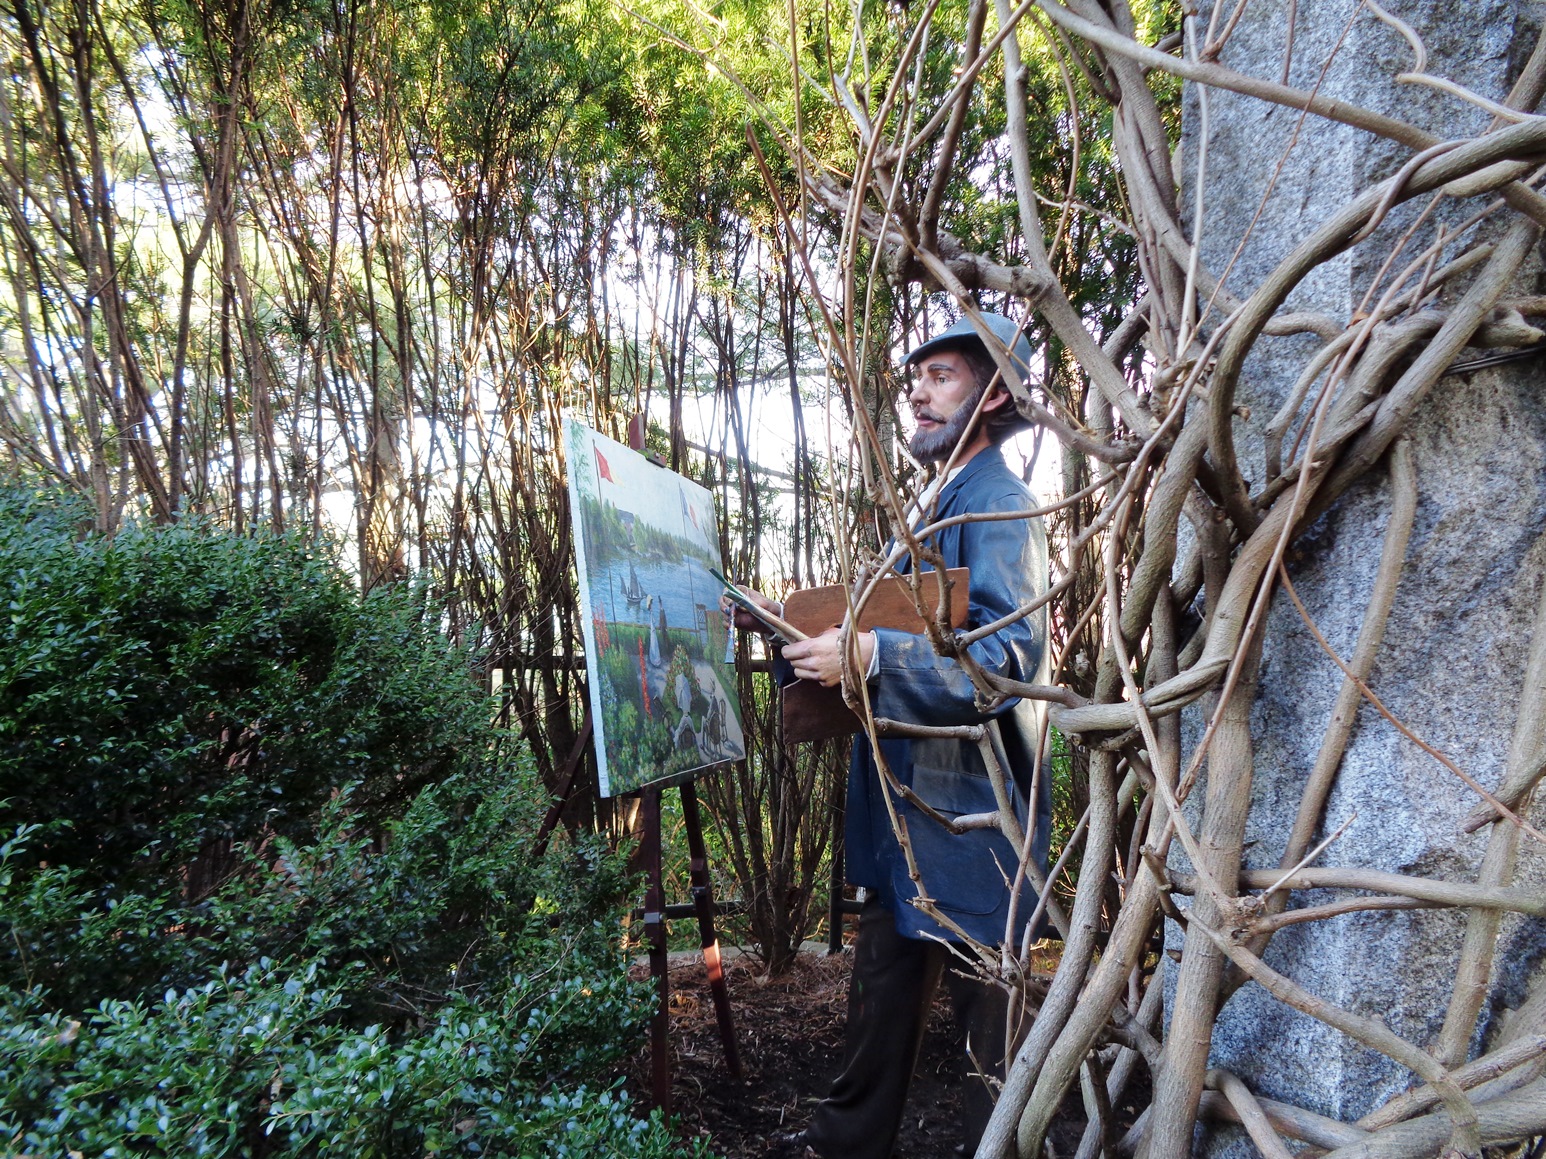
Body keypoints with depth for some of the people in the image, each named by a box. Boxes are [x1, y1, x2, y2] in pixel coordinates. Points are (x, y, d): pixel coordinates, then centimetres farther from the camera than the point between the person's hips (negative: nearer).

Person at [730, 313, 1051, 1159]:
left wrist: (871, 656, -37)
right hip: (909, 802, 10)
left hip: (969, 806, -9)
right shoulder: (943, 503, 16)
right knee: (885, 977, 21)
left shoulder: (998, 505, -14)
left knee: (983, 997, 8)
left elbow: (1001, 660, -25)